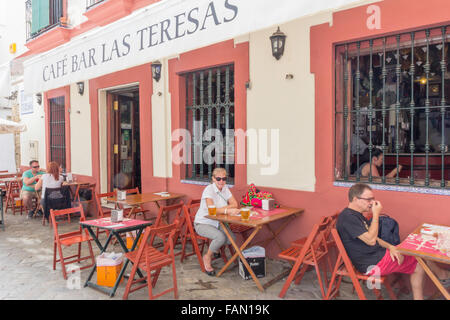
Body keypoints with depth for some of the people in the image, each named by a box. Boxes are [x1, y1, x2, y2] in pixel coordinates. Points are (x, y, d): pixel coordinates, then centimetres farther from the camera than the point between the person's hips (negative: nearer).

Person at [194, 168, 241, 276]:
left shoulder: (225, 188, 1)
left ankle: (215, 248, 18)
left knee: (232, 238, -13)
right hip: (202, 223, -6)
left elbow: (234, 204, -5)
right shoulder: (209, 189, -19)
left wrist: (221, 208, -21)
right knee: (221, 237, -29)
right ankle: (207, 257, -2)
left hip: (217, 223, 7)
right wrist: (228, 210, -40)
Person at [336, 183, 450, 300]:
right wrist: (376, 214, -20)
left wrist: (390, 247, -3)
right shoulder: (348, 217, -23)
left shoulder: (356, 215, 11)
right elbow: (370, 240, -25)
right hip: (372, 264, -10)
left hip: (377, 254, 10)